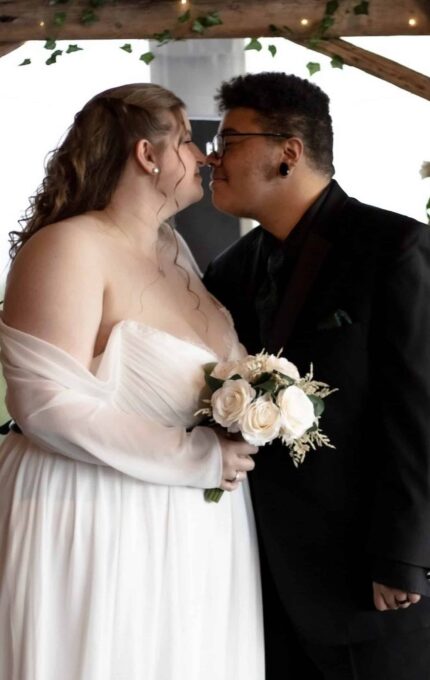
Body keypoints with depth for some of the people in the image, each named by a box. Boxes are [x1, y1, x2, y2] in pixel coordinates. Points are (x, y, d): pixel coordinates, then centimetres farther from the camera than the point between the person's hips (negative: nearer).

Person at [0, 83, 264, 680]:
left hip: (190, 526, 8)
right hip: (100, 529, -8)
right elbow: (50, 405, -23)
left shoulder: (174, 247, 10)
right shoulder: (69, 248, -15)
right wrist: (198, 458, -19)